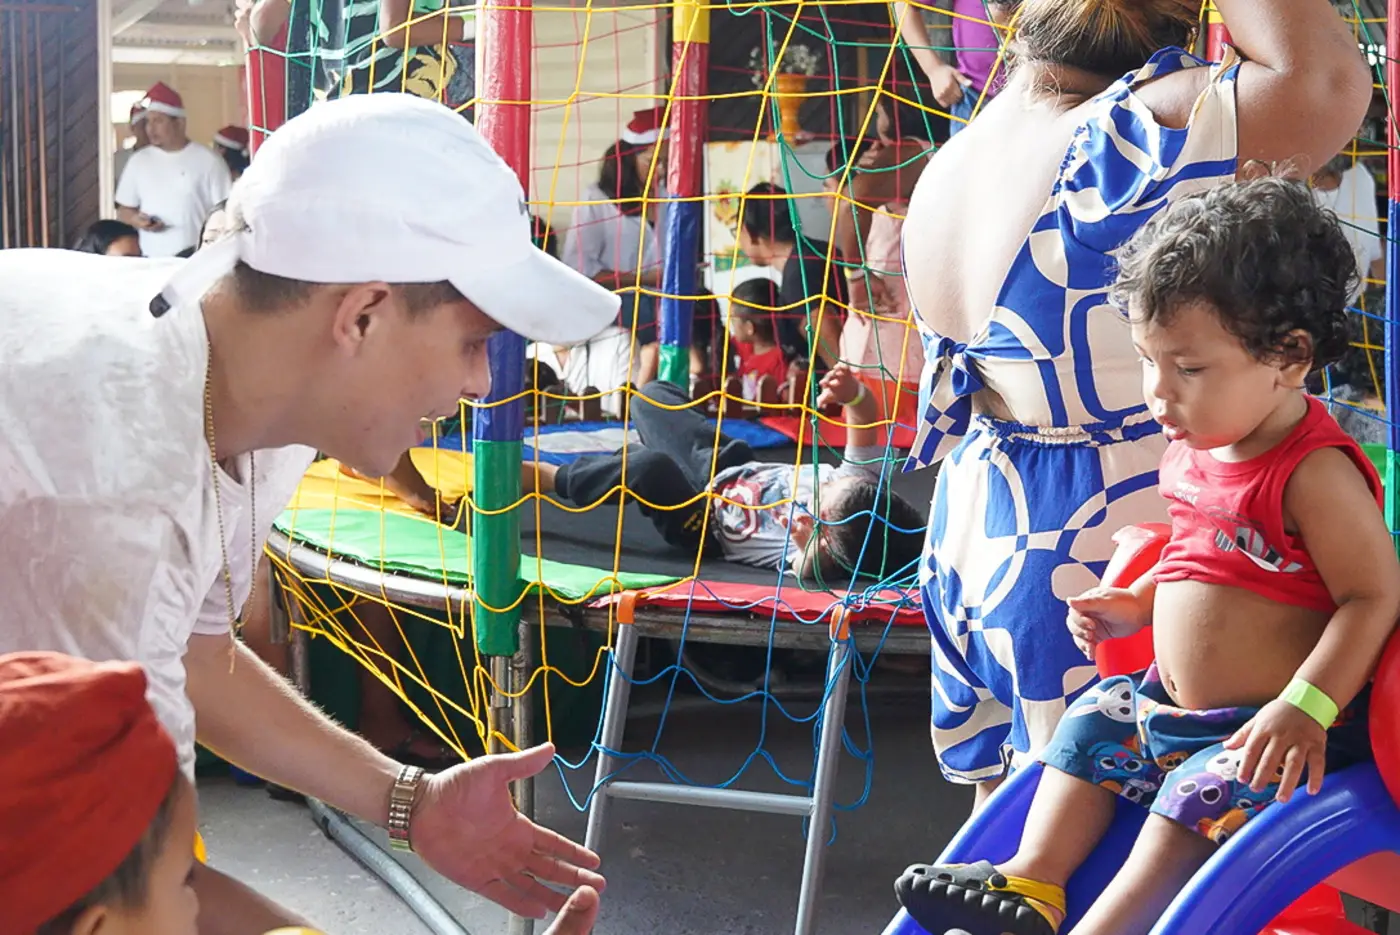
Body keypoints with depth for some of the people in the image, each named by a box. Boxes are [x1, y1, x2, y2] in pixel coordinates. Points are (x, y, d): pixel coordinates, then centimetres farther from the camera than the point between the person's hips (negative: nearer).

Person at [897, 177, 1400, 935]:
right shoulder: (1193, 450, 5)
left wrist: (1306, 709, -30)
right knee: (1091, 726, 9)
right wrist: (1136, 604, 6)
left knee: (1202, 796, -23)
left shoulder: (1314, 473, -23)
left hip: (1274, 729, -9)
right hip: (1174, 700, 9)